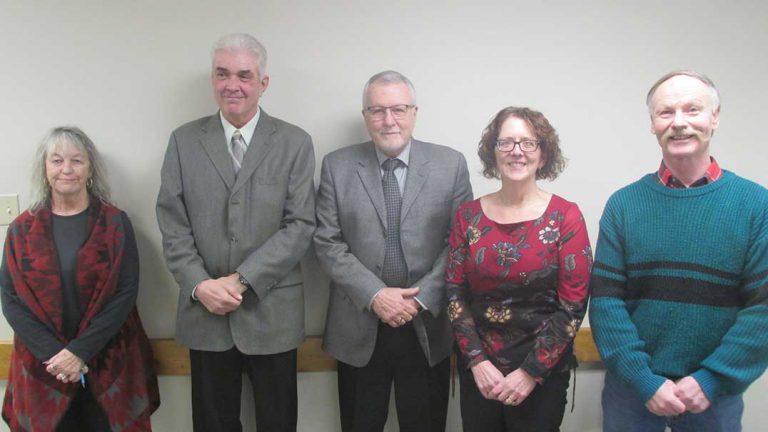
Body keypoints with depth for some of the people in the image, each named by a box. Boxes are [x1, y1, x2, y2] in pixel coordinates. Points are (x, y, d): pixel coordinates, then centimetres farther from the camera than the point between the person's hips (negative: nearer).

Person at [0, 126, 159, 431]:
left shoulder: (115, 223, -3)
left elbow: (126, 292, -8)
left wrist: (80, 350, -14)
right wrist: (53, 353, -12)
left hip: (109, 362, -1)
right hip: (43, 365, 1)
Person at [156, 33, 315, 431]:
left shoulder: (295, 143, -2)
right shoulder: (184, 141, 4)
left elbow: (300, 225, -8)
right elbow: (173, 224, 1)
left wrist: (242, 279, -15)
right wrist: (199, 285, -12)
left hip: (272, 312, -1)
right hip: (204, 311, 1)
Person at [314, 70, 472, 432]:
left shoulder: (451, 164, -1)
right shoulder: (337, 166, 0)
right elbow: (327, 243, -4)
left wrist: (422, 298, -12)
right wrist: (375, 295, -14)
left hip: (427, 327, 0)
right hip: (359, 328, 0)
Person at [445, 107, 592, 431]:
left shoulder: (565, 216, -9)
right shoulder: (468, 215, -1)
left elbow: (573, 305, -10)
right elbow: (455, 292, 0)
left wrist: (530, 371, -12)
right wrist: (478, 360, -9)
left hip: (542, 372, -2)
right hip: (477, 369, 2)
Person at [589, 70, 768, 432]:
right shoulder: (623, 204, -3)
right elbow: (605, 300, -6)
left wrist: (711, 380, -14)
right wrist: (644, 380, -14)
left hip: (715, 393, 0)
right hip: (631, 388, 0)